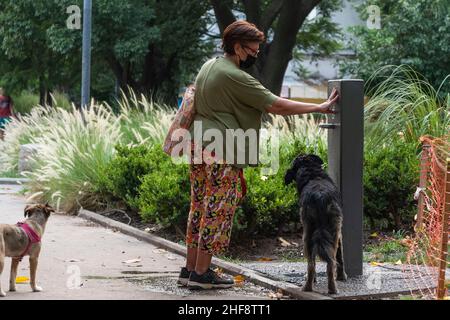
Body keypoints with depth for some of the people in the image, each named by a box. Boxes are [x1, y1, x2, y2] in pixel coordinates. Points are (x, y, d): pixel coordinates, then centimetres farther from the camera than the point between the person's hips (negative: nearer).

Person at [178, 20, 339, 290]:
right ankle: (202, 273, -1)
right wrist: (320, 108, -11)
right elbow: (277, 106, -16)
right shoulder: (235, 77, -16)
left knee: (200, 207, 12)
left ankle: (191, 268, 16)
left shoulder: (208, 66, 13)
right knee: (218, 210, -3)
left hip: (199, 145, 10)